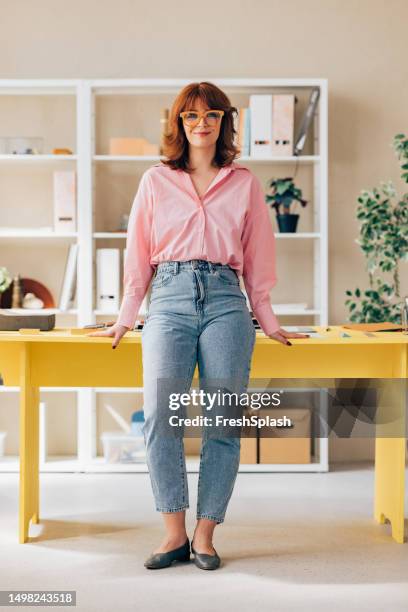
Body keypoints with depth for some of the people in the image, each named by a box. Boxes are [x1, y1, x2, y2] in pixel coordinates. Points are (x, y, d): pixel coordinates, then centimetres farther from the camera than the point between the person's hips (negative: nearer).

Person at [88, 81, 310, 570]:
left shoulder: (244, 183, 15)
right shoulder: (155, 181, 14)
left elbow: (257, 259, 16)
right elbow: (138, 254, 14)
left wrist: (268, 321, 15)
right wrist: (125, 320, 11)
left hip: (225, 299, 0)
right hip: (169, 298, 0)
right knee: (159, 413, -16)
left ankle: (205, 535, 7)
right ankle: (174, 533, -5)